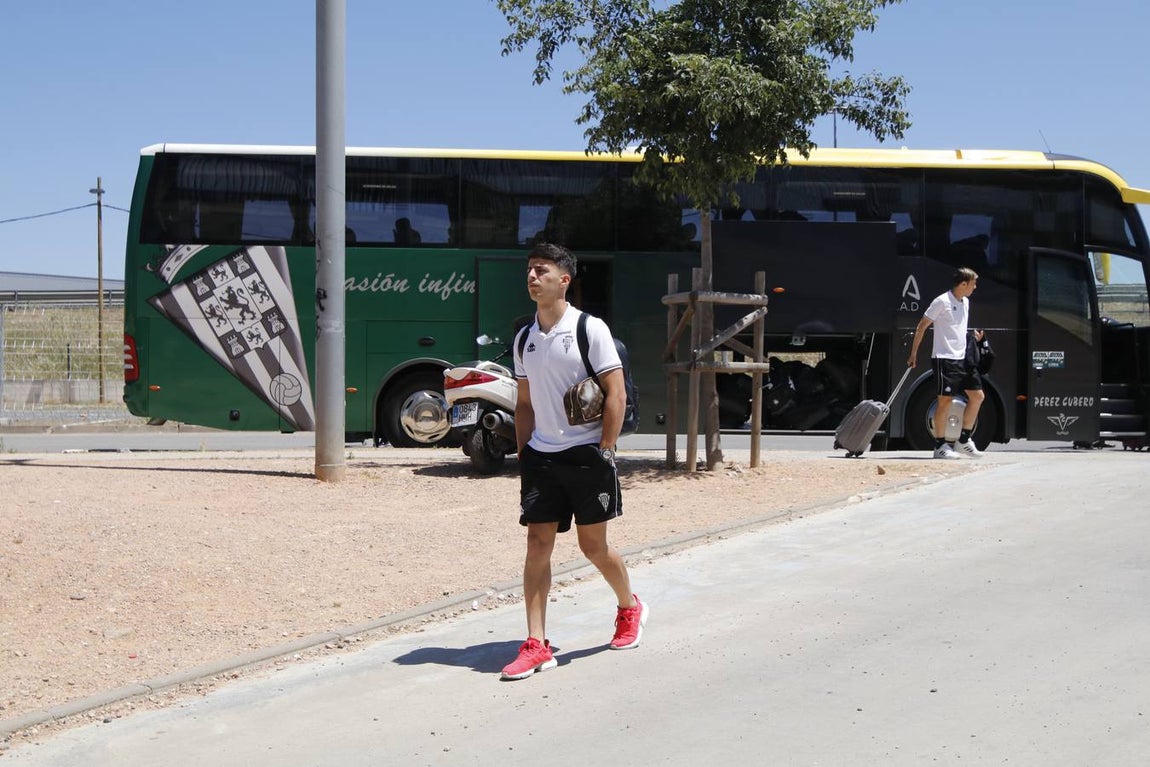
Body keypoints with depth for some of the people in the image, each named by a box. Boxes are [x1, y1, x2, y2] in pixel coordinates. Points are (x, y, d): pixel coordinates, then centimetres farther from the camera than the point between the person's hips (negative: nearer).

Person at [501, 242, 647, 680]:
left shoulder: (590, 329, -6)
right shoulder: (524, 339, 10)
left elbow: (616, 393, -8)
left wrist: (605, 451, -12)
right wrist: (523, 454, 10)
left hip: (586, 454, -5)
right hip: (541, 457, 5)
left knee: (593, 546, 4)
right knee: (537, 544, -2)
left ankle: (630, 608, 32)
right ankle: (536, 646, 0)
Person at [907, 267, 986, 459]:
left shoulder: (965, 302, 14)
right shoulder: (942, 302, -11)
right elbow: (922, 326, -8)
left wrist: (974, 335, 8)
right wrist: (914, 353, -9)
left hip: (962, 358, 8)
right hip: (944, 358, -8)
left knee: (977, 396, 6)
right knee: (946, 399, -6)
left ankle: (964, 441, 15)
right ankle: (940, 446, 2)